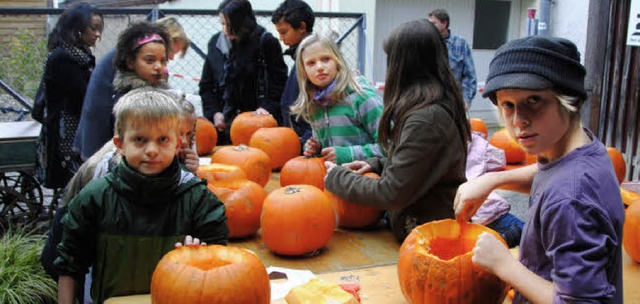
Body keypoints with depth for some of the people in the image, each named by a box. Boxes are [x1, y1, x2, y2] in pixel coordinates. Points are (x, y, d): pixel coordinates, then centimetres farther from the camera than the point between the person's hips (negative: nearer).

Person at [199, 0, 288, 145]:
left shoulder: (265, 42, -6)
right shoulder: (216, 42, 8)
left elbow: (278, 83, -5)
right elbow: (206, 85, 13)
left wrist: (266, 107, -18)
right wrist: (214, 113, 1)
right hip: (224, 123, 4)